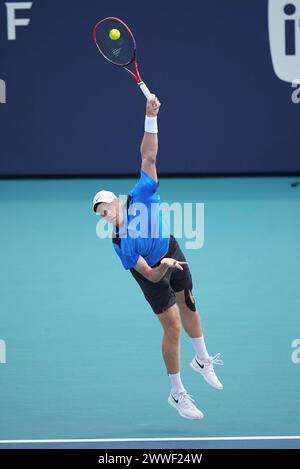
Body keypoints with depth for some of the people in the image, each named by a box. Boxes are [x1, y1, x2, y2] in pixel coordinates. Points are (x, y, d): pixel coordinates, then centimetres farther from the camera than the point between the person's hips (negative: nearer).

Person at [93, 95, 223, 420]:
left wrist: (150, 118, -41)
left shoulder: (138, 198, -27)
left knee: (188, 307, 20)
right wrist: (162, 267, -50)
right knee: (172, 325, -9)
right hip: (152, 268, -4)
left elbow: (148, 156, -31)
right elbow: (149, 275, -28)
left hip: (172, 252, 4)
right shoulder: (121, 245, -30)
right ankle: (177, 395, 2)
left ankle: (202, 360, 46)